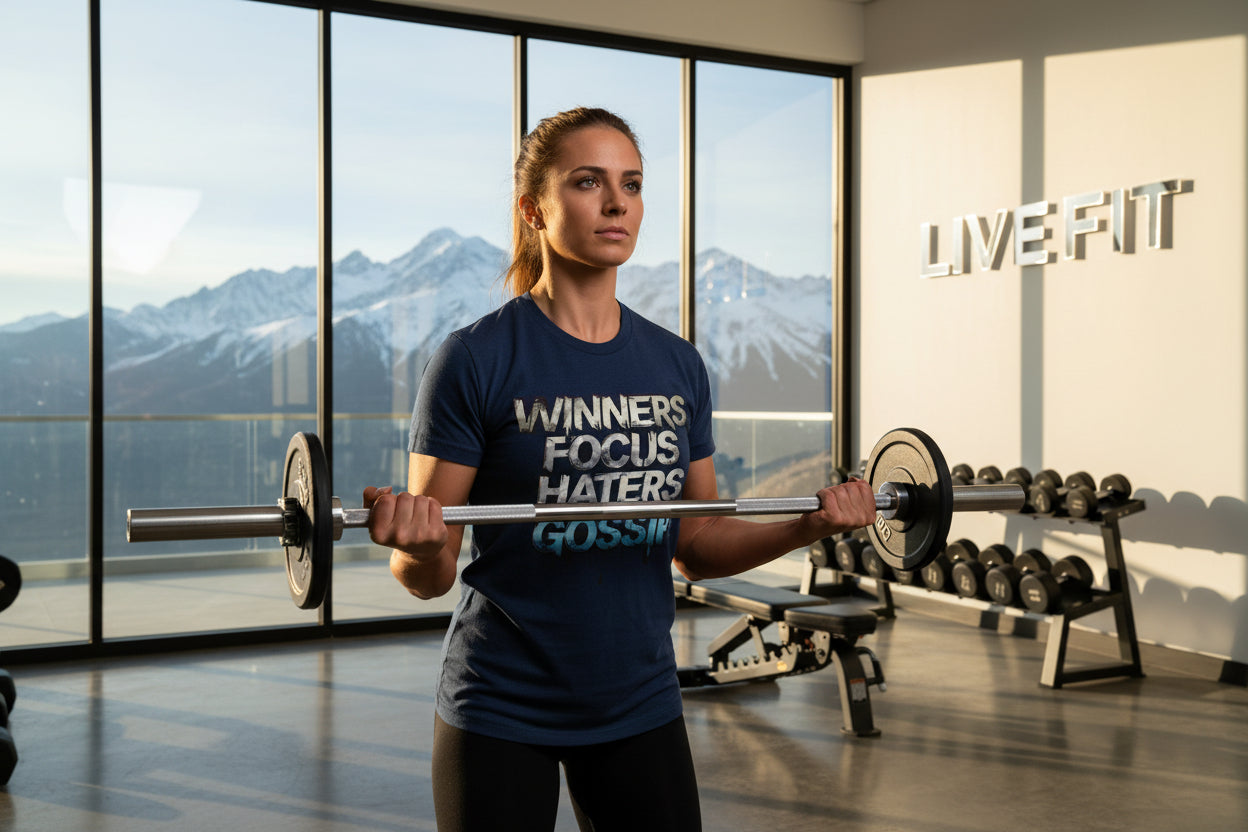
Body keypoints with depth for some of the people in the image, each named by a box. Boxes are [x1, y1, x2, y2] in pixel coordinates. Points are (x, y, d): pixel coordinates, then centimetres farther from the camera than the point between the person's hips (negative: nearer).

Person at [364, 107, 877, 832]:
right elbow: (428, 575, -11)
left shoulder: (678, 366, 2)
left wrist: (803, 527, -8)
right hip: (502, 711, -4)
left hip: (642, 704, 5)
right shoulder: (477, 361, -12)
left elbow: (695, 544, 7)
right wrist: (416, 545, -33)